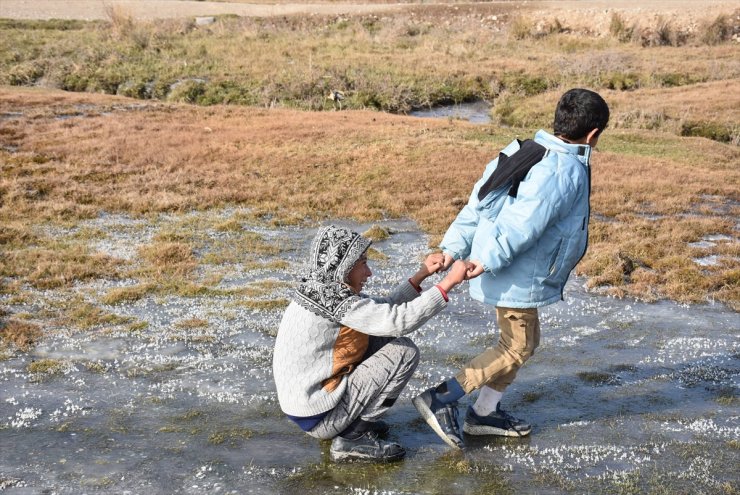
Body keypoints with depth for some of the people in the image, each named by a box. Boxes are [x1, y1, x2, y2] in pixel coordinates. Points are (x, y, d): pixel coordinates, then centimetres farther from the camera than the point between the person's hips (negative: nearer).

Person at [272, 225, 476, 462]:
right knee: (405, 351, -7)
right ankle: (353, 436, -6)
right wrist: (449, 281, -19)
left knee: (384, 340, 14)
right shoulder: (334, 300, -23)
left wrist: (421, 275, 5)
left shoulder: (323, 290, 6)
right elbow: (399, 320, -25)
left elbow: (385, 310, 11)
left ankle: (354, 422, 15)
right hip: (319, 418, -9)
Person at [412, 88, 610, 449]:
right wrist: (489, 260, -27)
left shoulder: (524, 152, 9)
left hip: (507, 272, 10)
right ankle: (442, 398, 0)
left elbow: (479, 202, 6)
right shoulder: (567, 172, -20)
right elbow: (524, 222, -29)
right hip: (517, 278, -10)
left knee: (524, 341, 21)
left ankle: (485, 413, 27)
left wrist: (454, 247, 4)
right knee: (516, 348, 3)